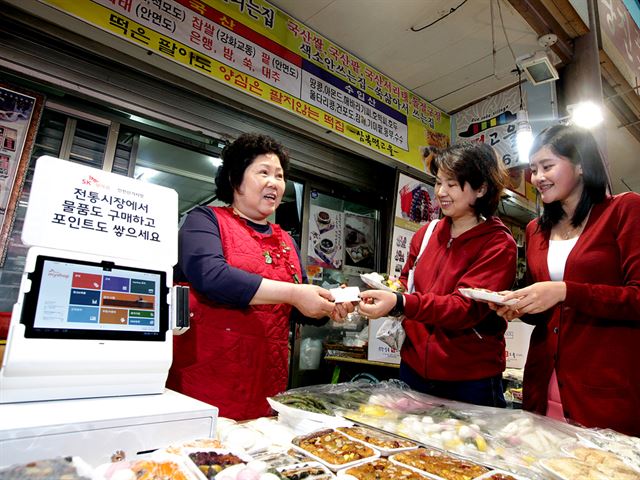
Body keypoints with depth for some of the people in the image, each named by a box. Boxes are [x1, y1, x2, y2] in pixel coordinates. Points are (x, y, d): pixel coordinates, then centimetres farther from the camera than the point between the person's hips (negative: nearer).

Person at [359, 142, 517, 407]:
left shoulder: (498, 246, -12)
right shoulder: (426, 234, 2)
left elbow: (467, 307, -24)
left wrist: (400, 303, -37)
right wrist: (387, 291, -10)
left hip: (470, 382, -4)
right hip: (414, 369, 5)